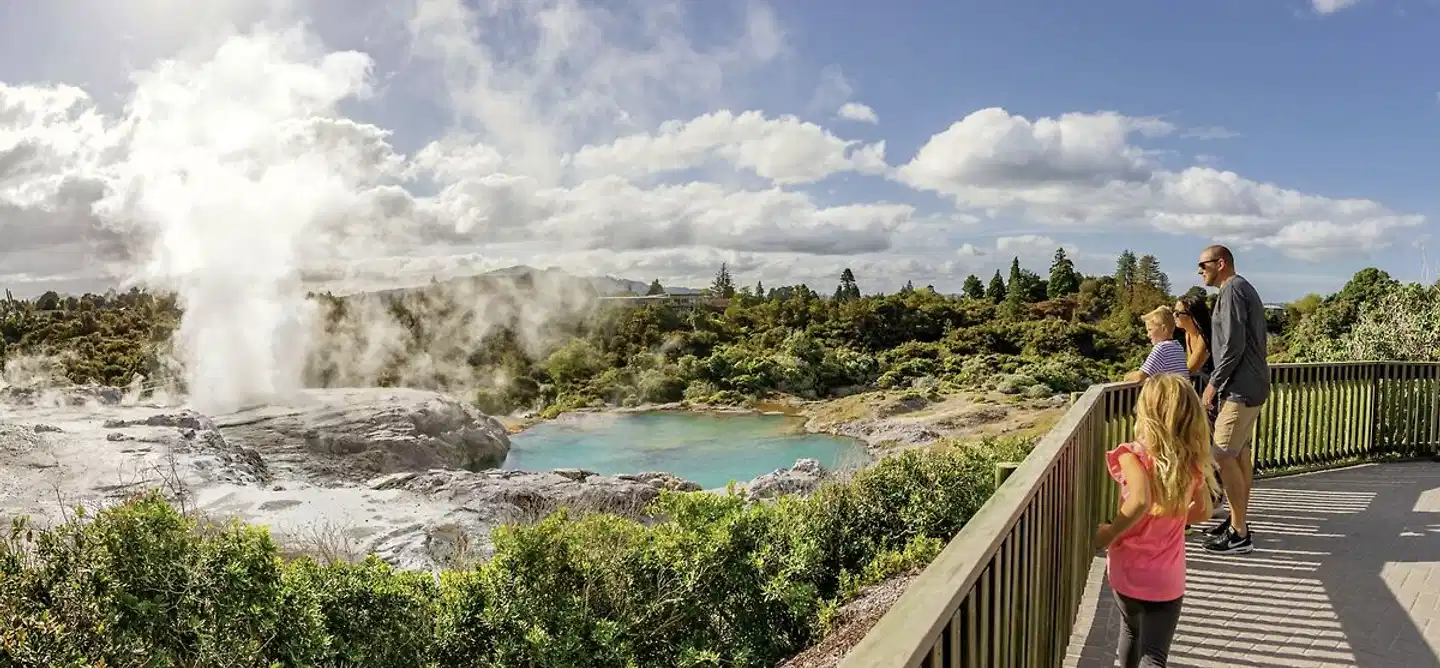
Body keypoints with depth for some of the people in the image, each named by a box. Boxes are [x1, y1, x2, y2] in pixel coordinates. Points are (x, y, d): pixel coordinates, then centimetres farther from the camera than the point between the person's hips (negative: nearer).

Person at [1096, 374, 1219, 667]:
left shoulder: (1134, 455, -19)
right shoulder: (1192, 461, -5)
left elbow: (1140, 501, -36)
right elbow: (1202, 511, 8)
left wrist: (1109, 533, -21)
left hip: (1127, 570, -1)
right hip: (1167, 579, 1)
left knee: (1131, 631, 27)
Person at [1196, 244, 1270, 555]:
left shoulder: (1232, 290, -13)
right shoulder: (1244, 289, 18)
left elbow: (1234, 345, -21)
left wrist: (1214, 383, -14)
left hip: (1240, 388, -11)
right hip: (1251, 386, 11)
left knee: (1224, 455, -9)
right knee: (1240, 453, 15)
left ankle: (1239, 535, -5)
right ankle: (1238, 520, 23)